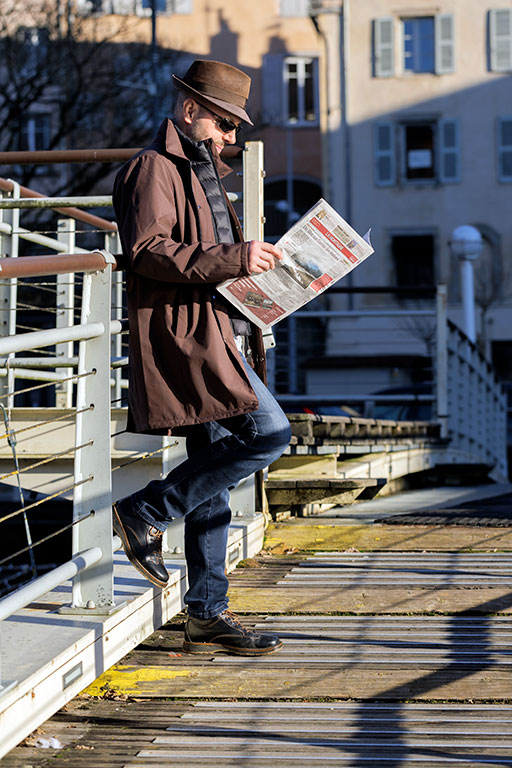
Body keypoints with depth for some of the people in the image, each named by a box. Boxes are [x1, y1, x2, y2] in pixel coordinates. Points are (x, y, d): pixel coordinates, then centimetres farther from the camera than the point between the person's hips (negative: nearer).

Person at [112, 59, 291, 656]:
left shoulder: (203, 172, 26)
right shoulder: (153, 168, -6)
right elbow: (148, 250, -20)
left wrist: (253, 263, 17)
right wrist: (235, 259, -24)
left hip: (218, 333, 10)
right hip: (183, 333, -10)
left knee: (213, 481, 8)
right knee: (268, 432, -19)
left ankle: (206, 616, 12)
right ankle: (146, 512, -8)